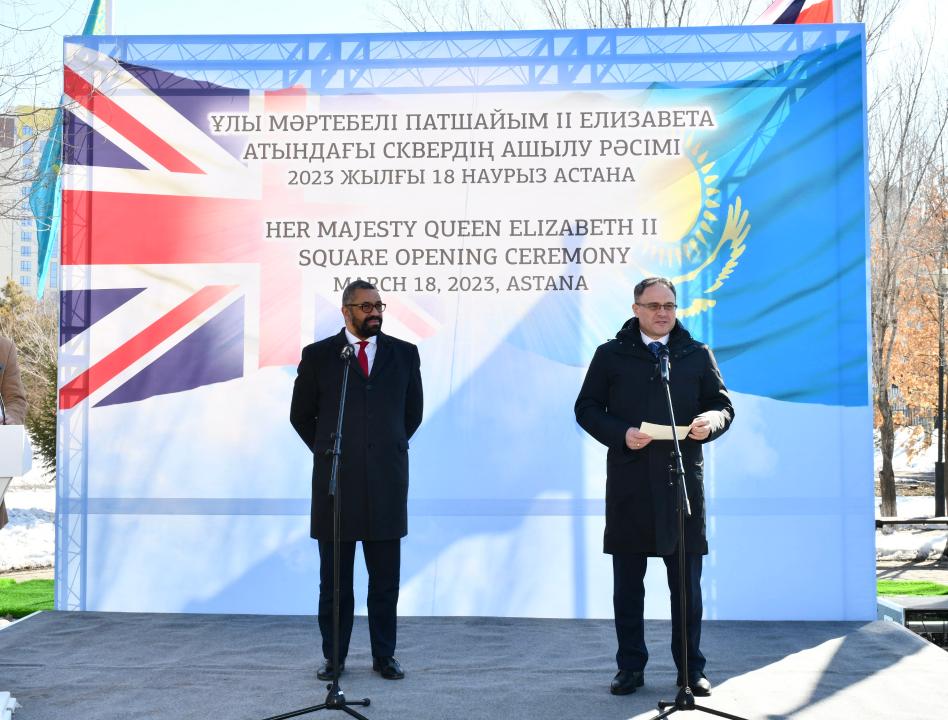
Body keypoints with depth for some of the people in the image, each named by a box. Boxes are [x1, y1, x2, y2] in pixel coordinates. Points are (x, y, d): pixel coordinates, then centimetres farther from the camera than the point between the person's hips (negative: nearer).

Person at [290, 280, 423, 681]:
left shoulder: (404, 354, 6)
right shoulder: (318, 356, 0)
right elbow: (301, 415, 10)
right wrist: (330, 452, 10)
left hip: (387, 483, 1)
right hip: (336, 482, -1)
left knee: (385, 579, 6)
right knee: (335, 580, 6)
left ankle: (384, 656, 17)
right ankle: (334, 658, 16)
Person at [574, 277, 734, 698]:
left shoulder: (698, 356, 11)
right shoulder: (610, 355, 8)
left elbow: (724, 405, 12)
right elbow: (586, 408, 6)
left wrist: (711, 421, -12)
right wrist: (620, 434, -12)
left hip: (683, 480, 0)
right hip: (628, 483, 0)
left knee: (687, 583, 4)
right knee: (628, 582, 6)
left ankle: (690, 669, 14)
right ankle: (630, 668, 16)